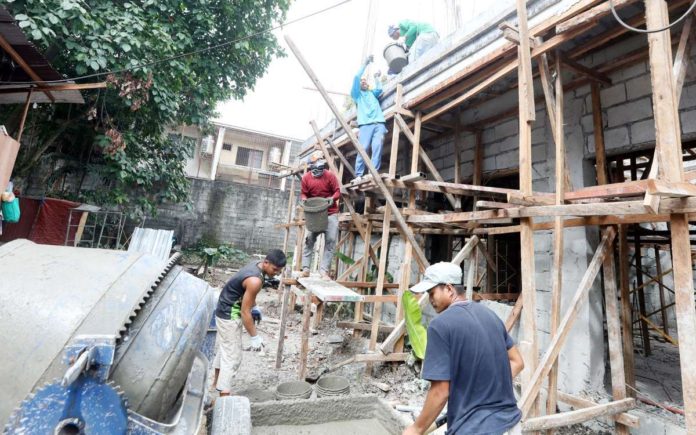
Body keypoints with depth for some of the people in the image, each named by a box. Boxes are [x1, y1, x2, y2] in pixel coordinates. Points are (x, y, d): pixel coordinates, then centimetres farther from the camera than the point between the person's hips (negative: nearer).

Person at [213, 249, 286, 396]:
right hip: (229, 316, -10)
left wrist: (255, 307, 8)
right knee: (232, 357, -6)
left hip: (225, 311, 10)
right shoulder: (255, 280, -31)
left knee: (223, 349, 24)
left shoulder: (256, 264, -3)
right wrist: (255, 337, -19)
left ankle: (217, 382, 43)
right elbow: (245, 312, -26)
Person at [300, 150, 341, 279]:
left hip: (331, 213, -1)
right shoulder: (306, 178, -1)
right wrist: (305, 200, -15)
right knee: (309, 239, -1)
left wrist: (331, 199, -25)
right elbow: (303, 194, 6)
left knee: (330, 241, -7)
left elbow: (337, 192, -6)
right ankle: (305, 268, 7)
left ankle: (324, 270, -3)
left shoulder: (330, 175, -7)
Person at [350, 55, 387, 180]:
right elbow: (356, 78, 12)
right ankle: (358, 175, -17)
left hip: (379, 123, 3)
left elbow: (379, 89, 14)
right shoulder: (357, 94, 25)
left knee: (377, 146, -18)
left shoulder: (373, 93, 35)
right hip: (365, 124, -2)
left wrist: (377, 77, 25)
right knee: (363, 148, -17)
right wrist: (365, 63, 15)